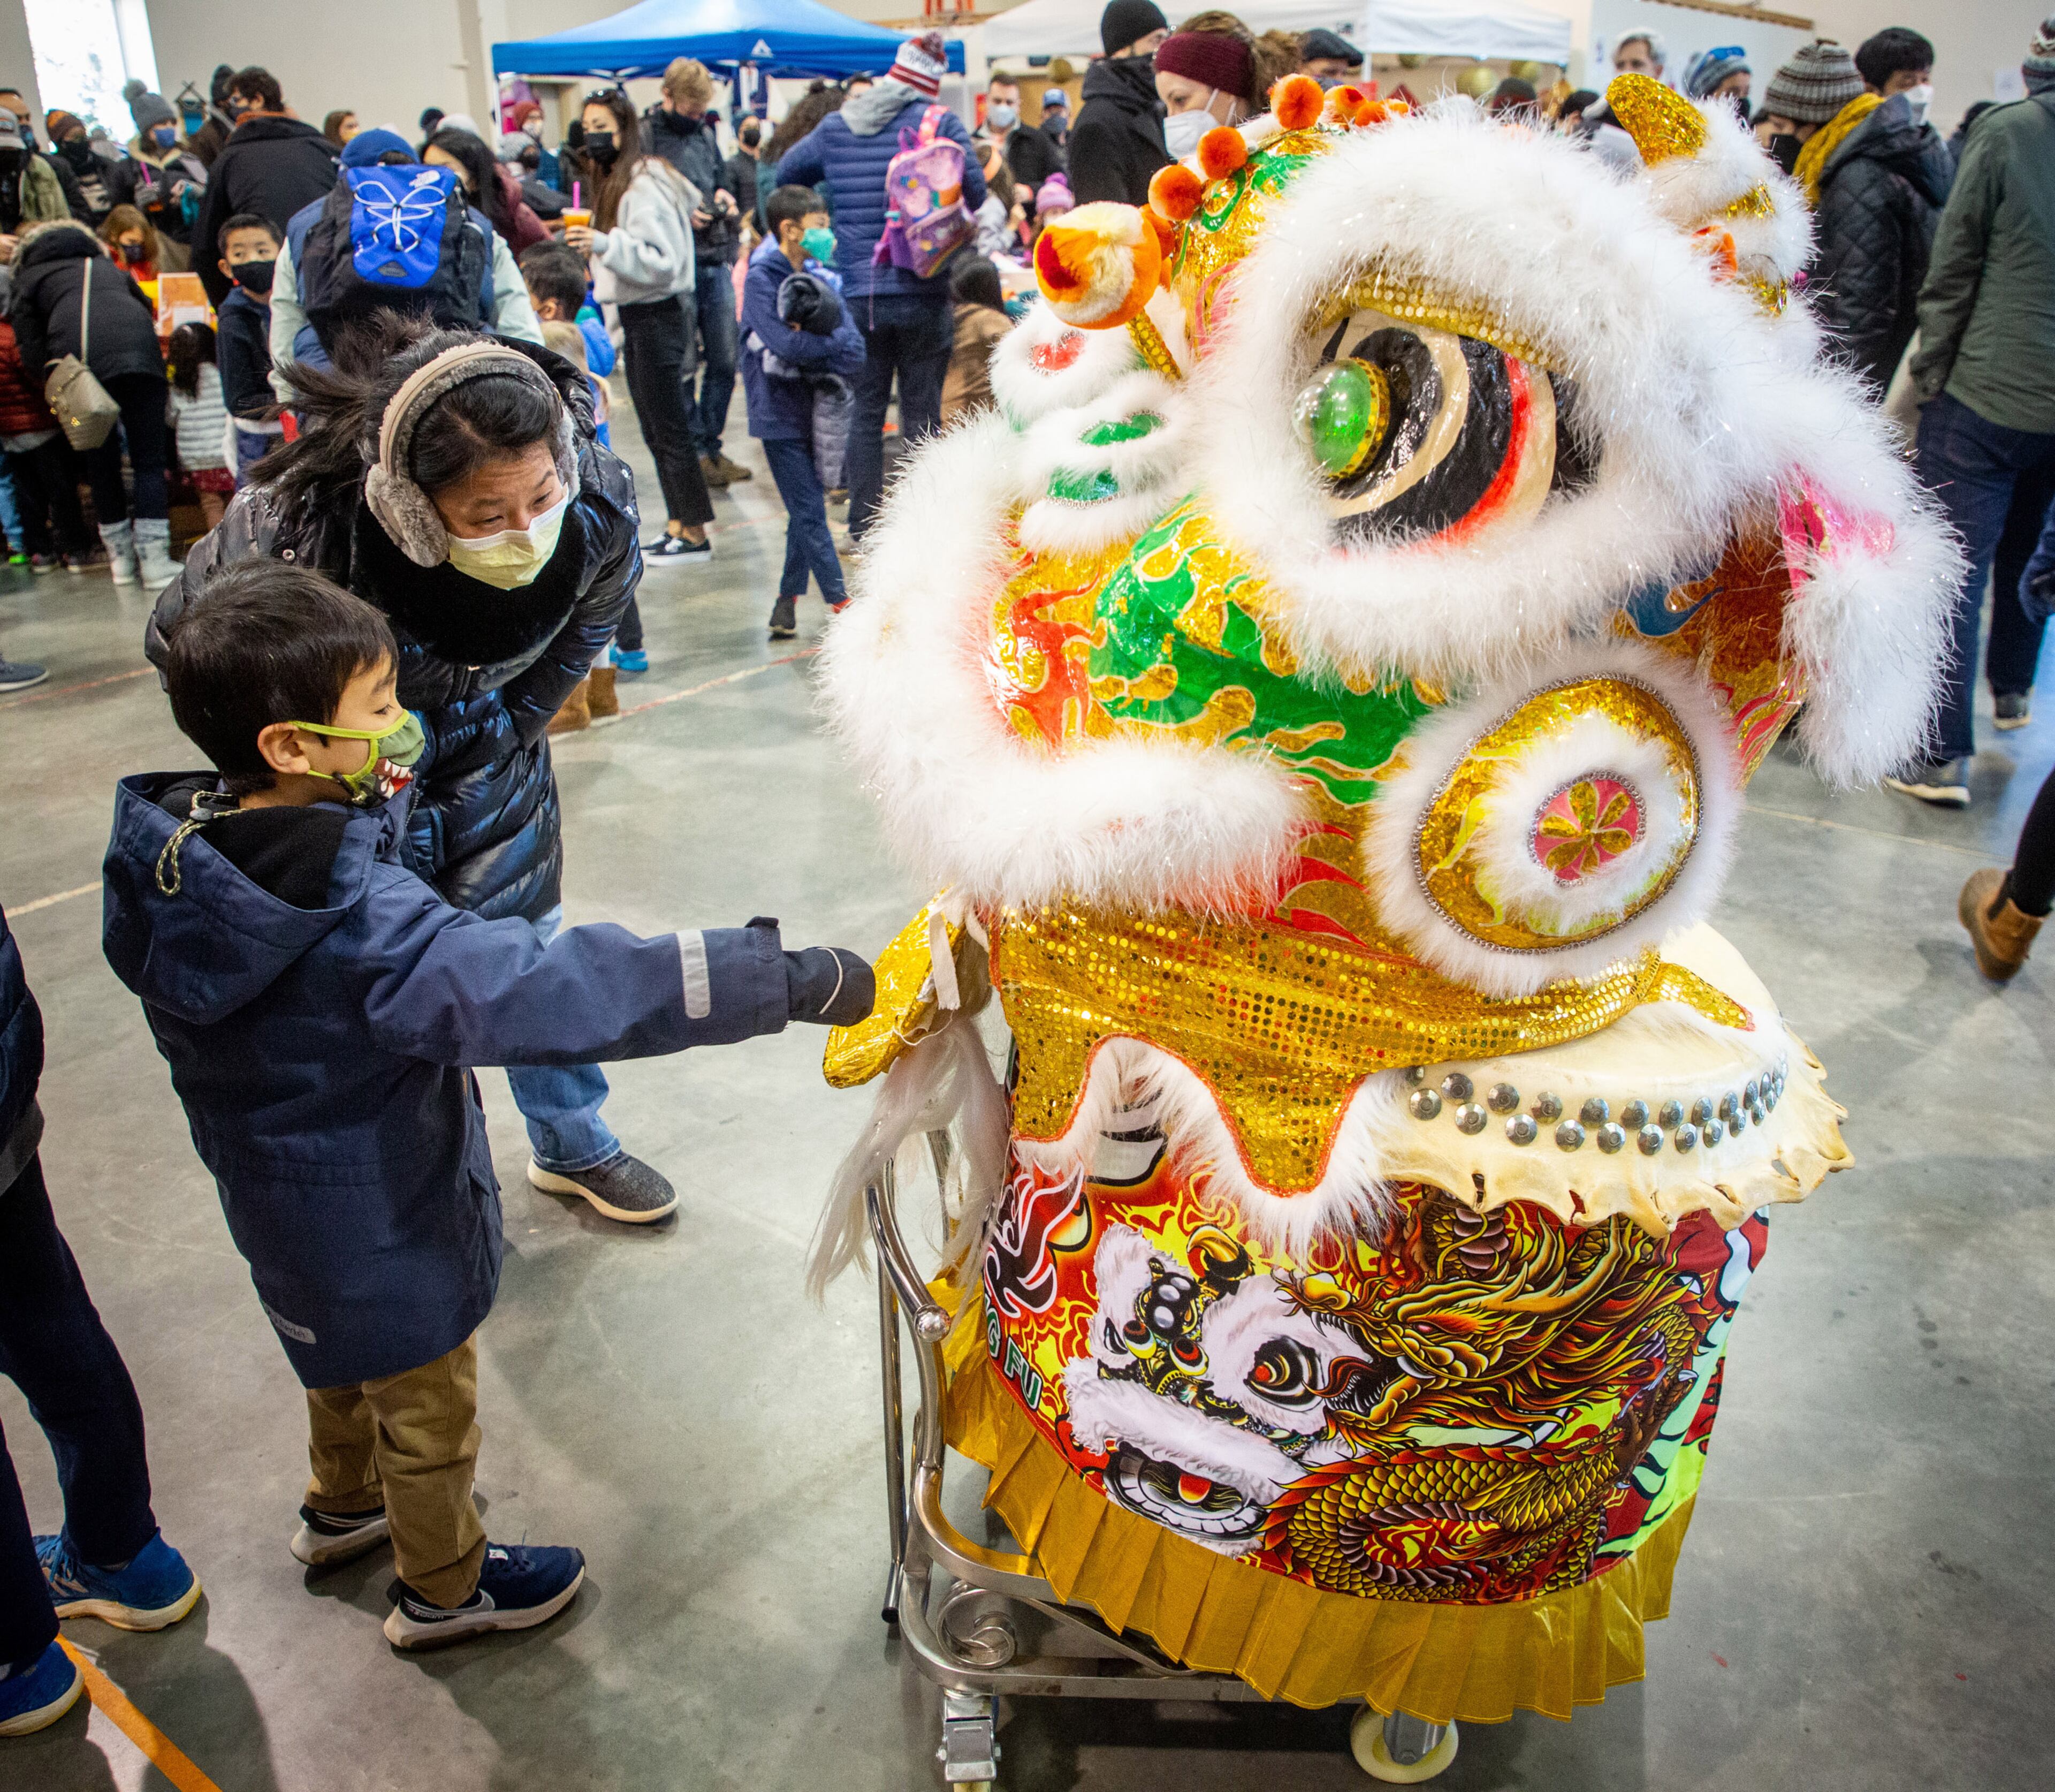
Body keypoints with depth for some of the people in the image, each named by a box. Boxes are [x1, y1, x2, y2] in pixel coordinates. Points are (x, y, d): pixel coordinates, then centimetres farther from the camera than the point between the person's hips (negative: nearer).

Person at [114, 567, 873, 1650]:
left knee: (346, 1357, 34)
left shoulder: (172, 850, -13)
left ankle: (343, 1506, 60)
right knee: (426, 1406, 18)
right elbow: (538, 992, -49)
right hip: (378, 1224, -8)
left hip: (274, 1191, 8)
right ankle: (443, 1590, 43)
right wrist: (784, 982, -50)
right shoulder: (355, 920, -39)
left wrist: (371, 797, -14)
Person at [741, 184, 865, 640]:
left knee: (807, 508, 10)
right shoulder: (761, 279, -9)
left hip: (817, 409, 6)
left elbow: (855, 350, 0)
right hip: (780, 412, -6)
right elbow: (784, 346, -23)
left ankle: (788, 601, 21)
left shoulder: (819, 275, 9)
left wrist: (811, 344, -16)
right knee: (809, 510, -6)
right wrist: (833, 345, -11)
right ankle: (840, 602, -3)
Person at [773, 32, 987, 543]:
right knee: (921, 410, 4)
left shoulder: (835, 126, 8)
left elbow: (786, 172, 19)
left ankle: (864, 524, 12)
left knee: (865, 409, 10)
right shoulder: (940, 122, -4)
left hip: (859, 293, 3)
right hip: (921, 289, -3)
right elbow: (975, 193, -9)